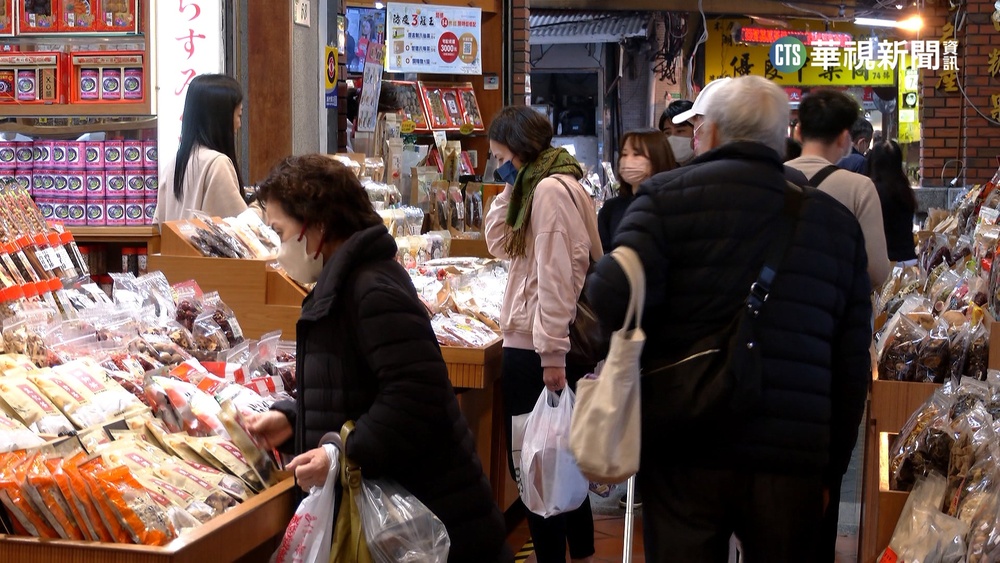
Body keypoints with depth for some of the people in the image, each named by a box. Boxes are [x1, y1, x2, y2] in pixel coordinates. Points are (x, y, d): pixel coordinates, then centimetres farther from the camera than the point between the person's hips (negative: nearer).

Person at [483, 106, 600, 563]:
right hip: (533, 343, 10)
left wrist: (552, 354, -23)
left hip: (540, 348, -10)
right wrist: (510, 191, 7)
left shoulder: (551, 189, -17)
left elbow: (556, 276, -22)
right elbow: (500, 244, 18)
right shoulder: (538, 186, 15)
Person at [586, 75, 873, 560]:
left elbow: (614, 297, -17)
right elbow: (853, 358, 9)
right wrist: (835, 461, 17)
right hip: (794, 454, 3)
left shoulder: (666, 195, -2)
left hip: (685, 449, -3)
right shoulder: (838, 220, 9)